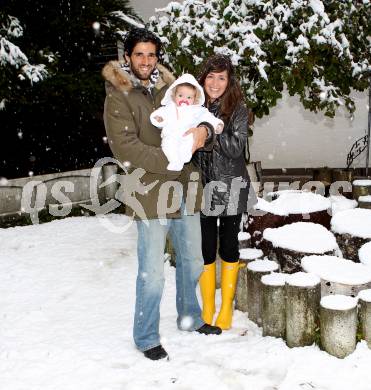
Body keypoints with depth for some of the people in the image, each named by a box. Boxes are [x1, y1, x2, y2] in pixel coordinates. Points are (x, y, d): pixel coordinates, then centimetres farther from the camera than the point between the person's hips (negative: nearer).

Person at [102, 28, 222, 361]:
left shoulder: (171, 88, 10)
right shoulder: (118, 97, -5)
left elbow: (196, 121, 9)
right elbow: (126, 149, -15)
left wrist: (204, 131, -15)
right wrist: (171, 158, -21)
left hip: (186, 190, 6)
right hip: (151, 194, -6)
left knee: (192, 263, 20)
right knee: (152, 274, 1)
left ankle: (189, 317, 43)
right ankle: (146, 338, 23)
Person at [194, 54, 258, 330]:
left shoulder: (238, 109, -4)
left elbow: (236, 148, -15)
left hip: (230, 188, -2)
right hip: (203, 188, 2)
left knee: (229, 246, 10)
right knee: (206, 249, 8)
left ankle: (227, 307, 27)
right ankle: (207, 307, 25)